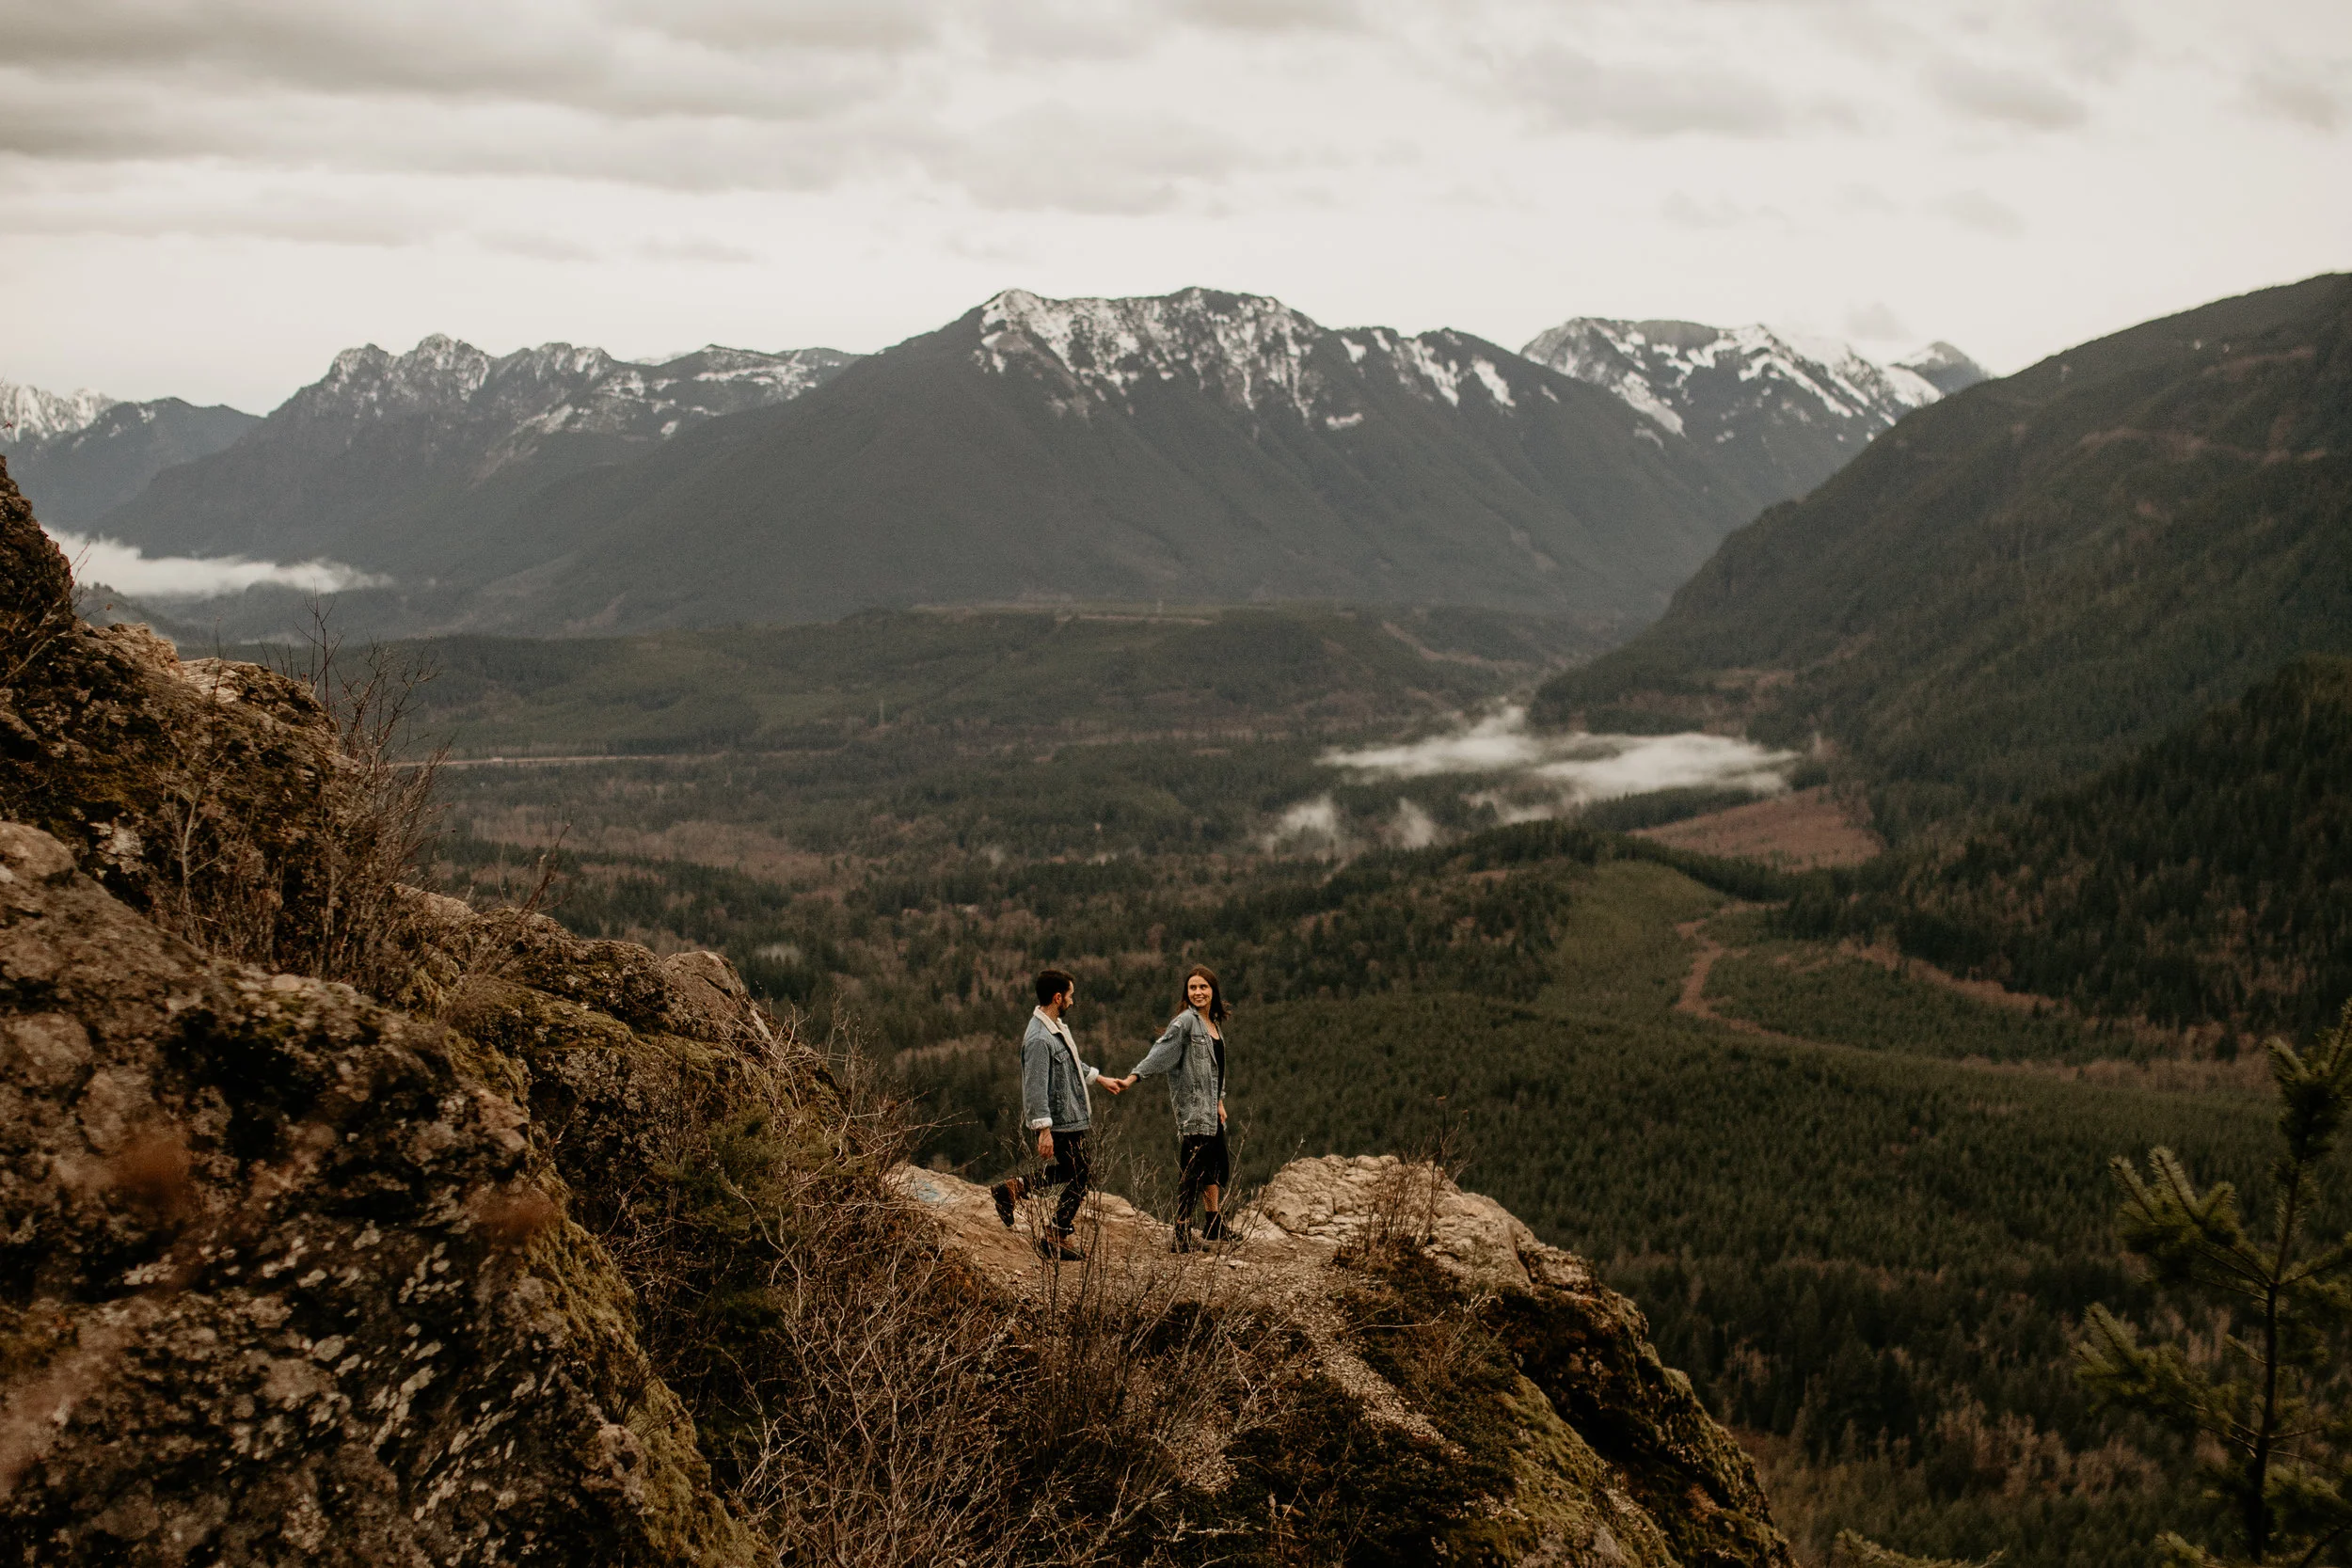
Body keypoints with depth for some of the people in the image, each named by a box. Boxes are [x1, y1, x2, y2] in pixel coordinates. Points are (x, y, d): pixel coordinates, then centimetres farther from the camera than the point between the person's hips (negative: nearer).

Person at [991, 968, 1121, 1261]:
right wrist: (1044, 1130, -27)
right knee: (1080, 1178, 1)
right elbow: (1036, 1087, -26)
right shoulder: (1039, 1039, -24)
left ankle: (1013, 1189, 19)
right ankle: (1055, 1240, 12)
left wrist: (1100, 1078, 33)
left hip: (1071, 1117, 10)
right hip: (1059, 1122, -10)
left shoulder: (1058, 1025, 8)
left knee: (1074, 1173, 19)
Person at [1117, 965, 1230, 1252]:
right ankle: (1181, 1238, -8)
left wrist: (1219, 1101, 18)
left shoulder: (1215, 1024, 14)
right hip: (1193, 1109, -9)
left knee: (1216, 1168, 19)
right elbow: (1160, 1052, -21)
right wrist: (1132, 1078, -31)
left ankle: (1213, 1227, 32)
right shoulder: (1186, 1021, -11)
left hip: (1210, 1110, 9)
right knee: (1192, 1174, -9)